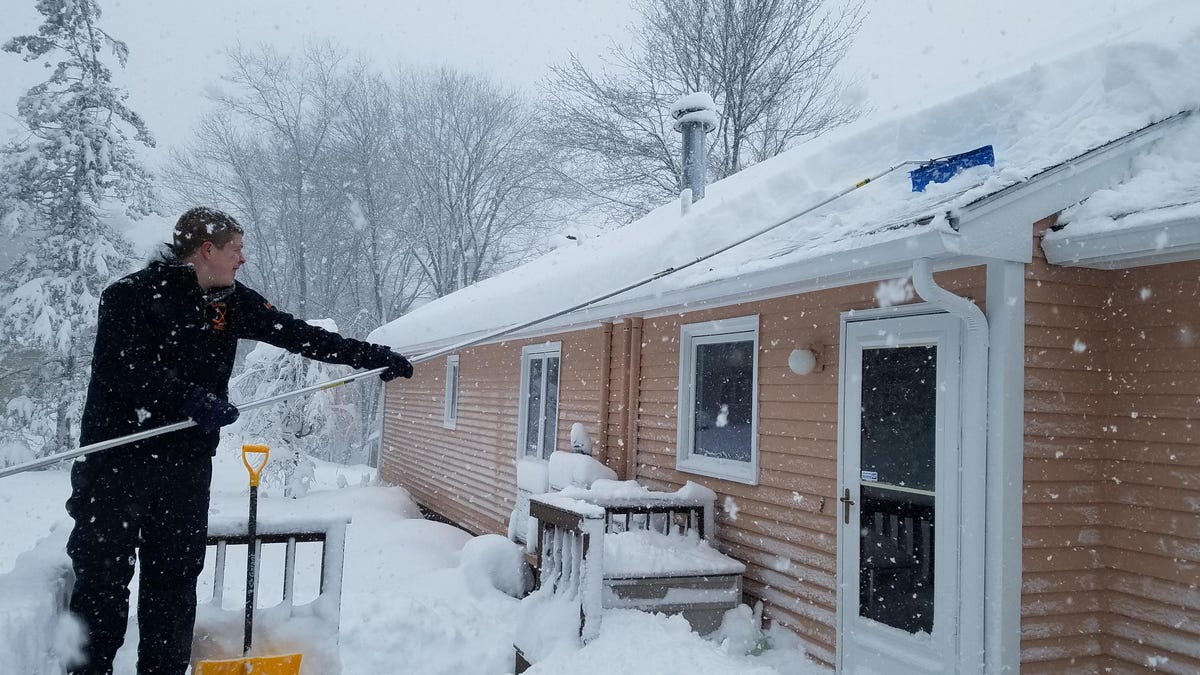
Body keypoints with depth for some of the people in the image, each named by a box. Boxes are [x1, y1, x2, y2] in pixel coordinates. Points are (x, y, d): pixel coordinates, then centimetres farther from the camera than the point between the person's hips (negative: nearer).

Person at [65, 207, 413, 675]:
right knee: (103, 575, 2)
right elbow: (117, 368, -18)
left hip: (187, 462, 5)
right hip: (118, 458, -5)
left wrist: (373, 356, 6)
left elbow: (300, 335, 8)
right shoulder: (132, 294, -8)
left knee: (175, 576, 8)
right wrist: (192, 398, -26)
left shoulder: (232, 301, 8)